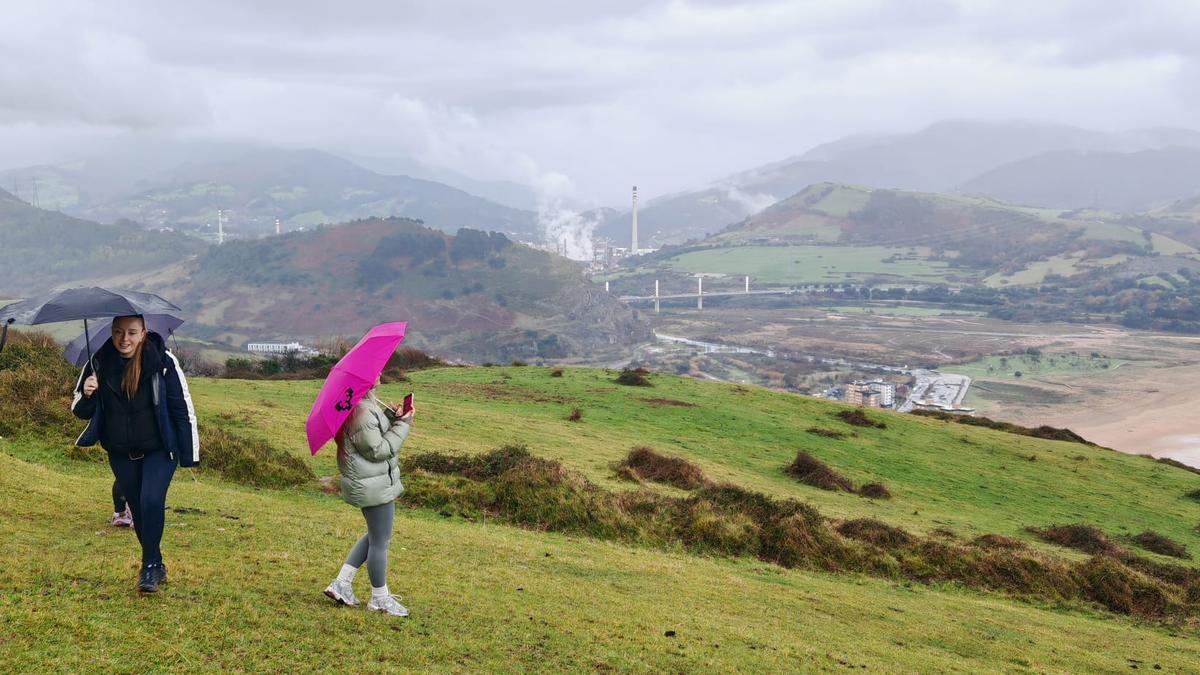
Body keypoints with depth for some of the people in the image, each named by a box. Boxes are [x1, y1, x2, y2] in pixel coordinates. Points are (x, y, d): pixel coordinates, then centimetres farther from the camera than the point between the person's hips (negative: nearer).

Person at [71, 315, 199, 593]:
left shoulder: (163, 362, -14)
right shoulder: (98, 364, -6)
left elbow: (183, 408, -9)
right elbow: (80, 411, 4)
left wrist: (189, 454, -10)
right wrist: (87, 395, -21)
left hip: (159, 450, -3)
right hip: (121, 453, 4)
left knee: (151, 502, -20)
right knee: (138, 509, 11)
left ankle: (150, 566, -5)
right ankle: (156, 567, 28)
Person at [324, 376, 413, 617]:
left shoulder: (368, 404, 7)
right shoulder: (363, 413, -25)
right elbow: (378, 450, -22)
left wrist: (391, 417, -1)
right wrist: (402, 425, -17)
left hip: (368, 483, 11)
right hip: (374, 486, -11)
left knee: (376, 535, 23)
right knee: (380, 541, 4)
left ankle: (341, 583, 24)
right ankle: (379, 598, 19)